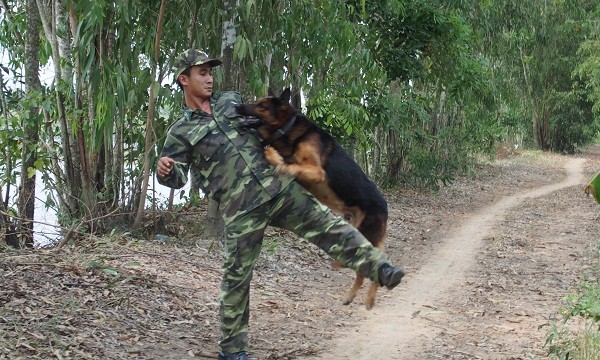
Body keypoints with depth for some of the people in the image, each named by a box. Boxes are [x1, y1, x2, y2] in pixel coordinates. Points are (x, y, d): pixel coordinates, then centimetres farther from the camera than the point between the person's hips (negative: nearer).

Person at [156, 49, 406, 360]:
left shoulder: (231, 100, 17)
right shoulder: (181, 133, 3)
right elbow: (177, 177, -7)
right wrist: (164, 171, -28)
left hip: (279, 187, 4)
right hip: (241, 210, -4)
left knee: (328, 226, -9)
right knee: (236, 277, 1)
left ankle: (379, 268, -11)